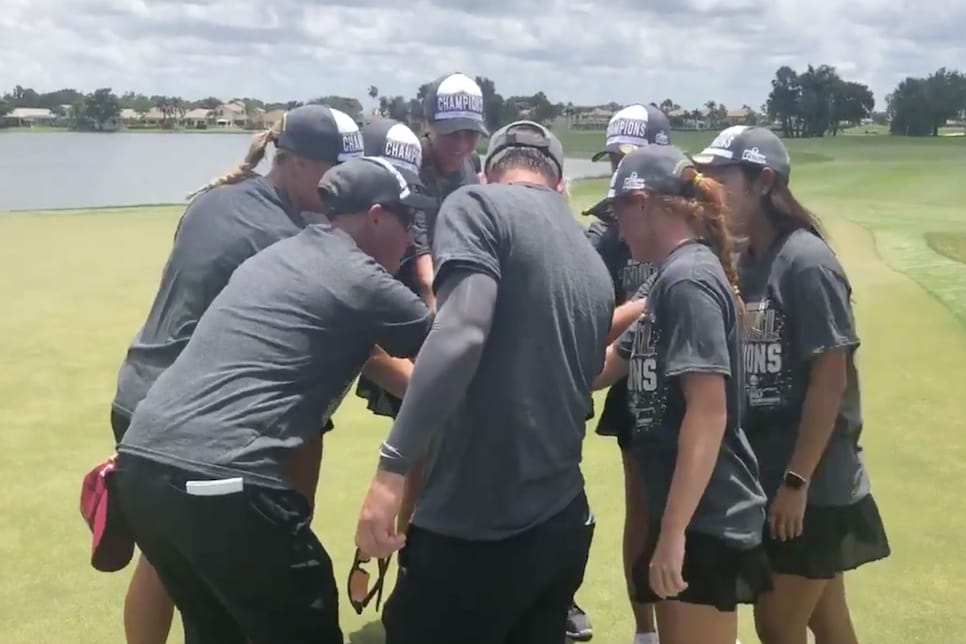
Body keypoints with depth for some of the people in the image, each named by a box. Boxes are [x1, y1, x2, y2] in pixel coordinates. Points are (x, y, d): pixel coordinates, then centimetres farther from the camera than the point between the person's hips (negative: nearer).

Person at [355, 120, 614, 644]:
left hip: (473, 528, -7)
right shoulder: (594, 268, 15)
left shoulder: (478, 205, -4)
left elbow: (461, 332, -21)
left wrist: (392, 467, -22)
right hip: (563, 526, 7)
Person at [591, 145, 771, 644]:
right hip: (687, 511, 9)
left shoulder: (687, 280, -17)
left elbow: (708, 412, -24)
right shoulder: (673, 279, 12)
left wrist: (674, 531, -24)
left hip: (703, 519, -9)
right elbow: (607, 367, 21)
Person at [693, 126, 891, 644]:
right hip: (765, 473, 7)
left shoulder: (806, 262, -16)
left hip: (813, 484, -7)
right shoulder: (745, 262, 5)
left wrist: (797, 480, -18)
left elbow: (830, 378, -18)